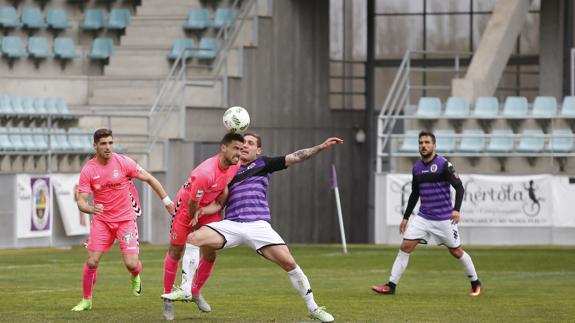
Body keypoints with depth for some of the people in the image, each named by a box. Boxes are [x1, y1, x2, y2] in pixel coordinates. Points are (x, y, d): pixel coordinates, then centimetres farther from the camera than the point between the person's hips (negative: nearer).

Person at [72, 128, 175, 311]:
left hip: (126, 219, -1)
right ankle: (86, 300, 13)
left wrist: (167, 202, 3)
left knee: (131, 264, -10)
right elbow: (81, 202, -10)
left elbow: (149, 179, 1)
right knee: (92, 262, -8)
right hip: (101, 220, 1)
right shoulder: (88, 170, -8)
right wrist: (91, 209, -33)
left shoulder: (123, 162, -9)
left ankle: (136, 277, 28)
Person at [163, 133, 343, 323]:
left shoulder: (263, 164, 14)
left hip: (258, 225, -2)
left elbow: (294, 158, 8)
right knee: (193, 238, -16)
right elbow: (220, 202, 18)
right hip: (231, 225, 2)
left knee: (288, 262, -14)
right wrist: (204, 210, -3)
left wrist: (321, 147, -2)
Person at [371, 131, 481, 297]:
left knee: (456, 252, 4)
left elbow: (459, 187, -14)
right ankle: (391, 286, -5)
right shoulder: (417, 168, 7)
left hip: (443, 219, -5)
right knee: (405, 247, -7)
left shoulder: (443, 164, -11)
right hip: (423, 217, 5)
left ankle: (475, 283, 24)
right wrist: (406, 217, 18)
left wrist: (456, 209, -28)